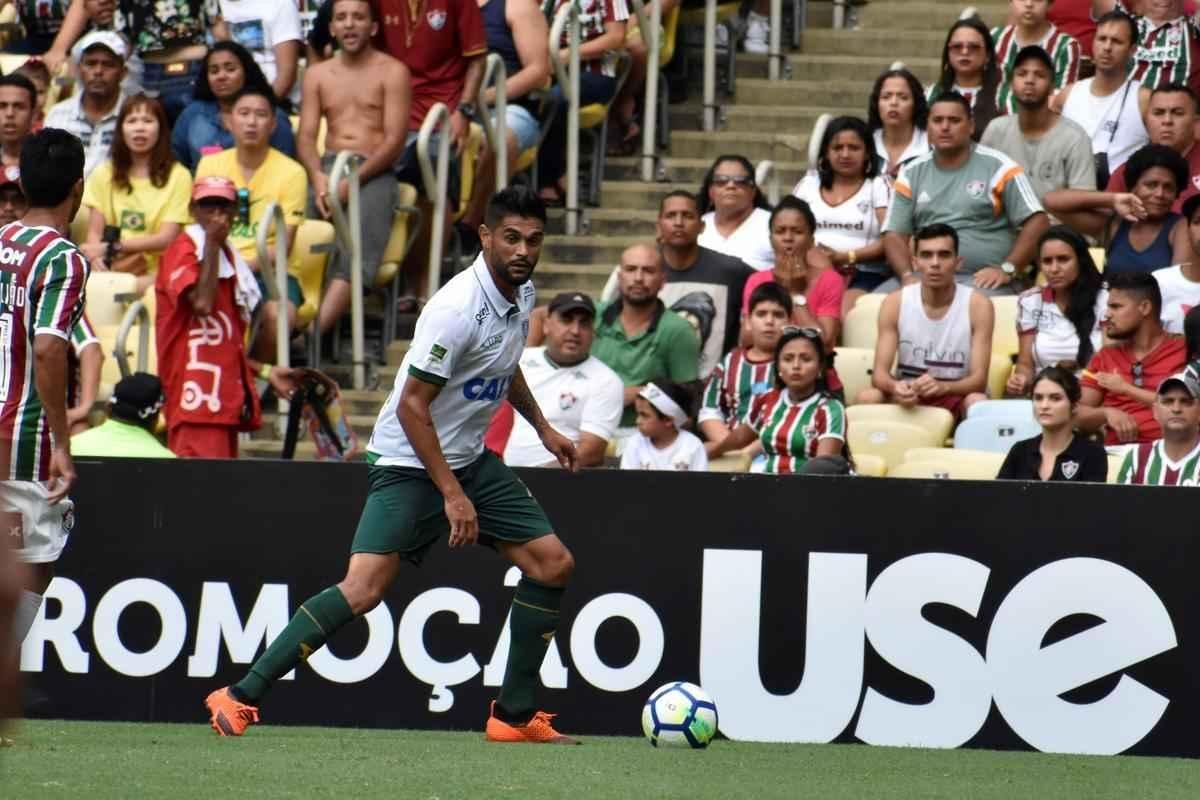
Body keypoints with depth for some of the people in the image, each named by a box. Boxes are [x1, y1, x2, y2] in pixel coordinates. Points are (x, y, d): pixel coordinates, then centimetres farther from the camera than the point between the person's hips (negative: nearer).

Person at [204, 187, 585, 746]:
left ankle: (514, 714, 13)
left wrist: (541, 427, 26)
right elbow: (412, 406, -24)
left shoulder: (521, 294, 3)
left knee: (553, 564, 4)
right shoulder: (458, 308, -25)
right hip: (410, 463, -9)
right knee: (363, 590, -21)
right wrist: (452, 493, -24)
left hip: (470, 458, 9)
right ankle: (241, 698, -17)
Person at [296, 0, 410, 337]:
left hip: (374, 170, -4)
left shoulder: (392, 72, 7)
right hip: (327, 166, 4)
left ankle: (318, 327, -47)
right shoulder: (317, 75, 21)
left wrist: (352, 182, -16)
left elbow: (395, 140, -3)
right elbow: (306, 136, 12)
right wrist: (318, 177, -11)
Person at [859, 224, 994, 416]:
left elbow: (979, 380, -16)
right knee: (867, 397, -28)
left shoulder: (978, 305, -11)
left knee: (977, 402, -35)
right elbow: (879, 373, -11)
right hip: (907, 397, 2)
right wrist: (895, 386, -36)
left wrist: (943, 387, -38)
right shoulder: (895, 303, -5)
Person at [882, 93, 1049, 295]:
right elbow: (895, 235, 11)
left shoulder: (999, 168, 4)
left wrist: (1007, 269, -11)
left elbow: (1037, 223, 0)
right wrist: (908, 276, -9)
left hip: (983, 279, -3)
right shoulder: (911, 174, 15)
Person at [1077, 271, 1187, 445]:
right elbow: (1078, 415, 12)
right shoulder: (1104, 357, 18)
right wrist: (1107, 413, -9)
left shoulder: (1185, 352, 5)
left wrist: (1127, 388, -4)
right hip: (1118, 451, 2)